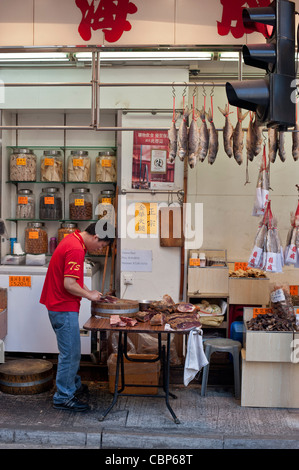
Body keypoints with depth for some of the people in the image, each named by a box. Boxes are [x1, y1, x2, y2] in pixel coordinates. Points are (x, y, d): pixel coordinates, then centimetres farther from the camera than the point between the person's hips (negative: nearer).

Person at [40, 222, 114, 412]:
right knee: (70, 353, -1)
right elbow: (69, 284, -26)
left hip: (59, 305, 11)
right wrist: (89, 295, -11)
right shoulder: (76, 250, -23)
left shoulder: (73, 240, 9)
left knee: (72, 351, 22)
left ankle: (74, 385, 36)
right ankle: (63, 397, 9)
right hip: (64, 308, -11)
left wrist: (88, 291, 10)